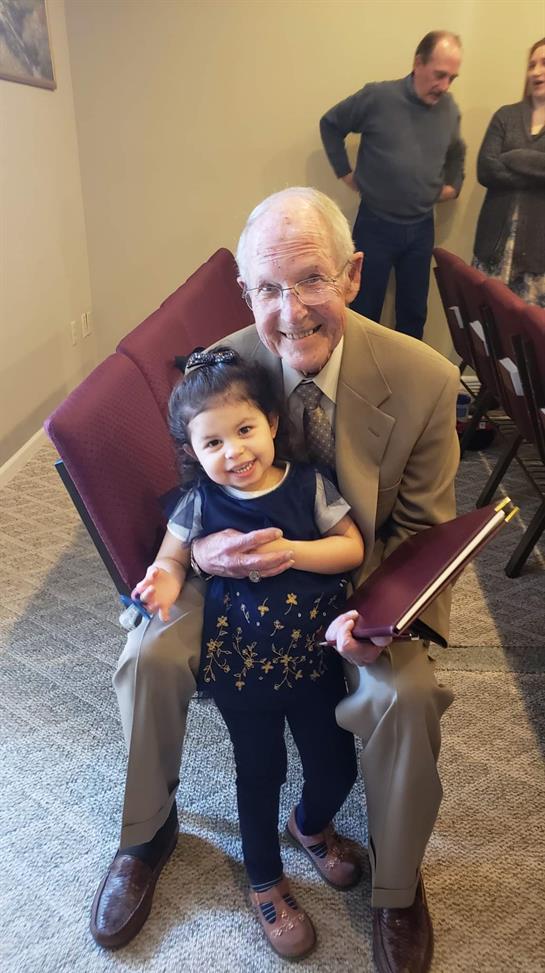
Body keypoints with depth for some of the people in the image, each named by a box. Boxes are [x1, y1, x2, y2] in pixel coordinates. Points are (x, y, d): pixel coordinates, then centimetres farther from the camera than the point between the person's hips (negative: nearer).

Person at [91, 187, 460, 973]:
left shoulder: (424, 381, -18)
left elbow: (424, 531, -7)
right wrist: (204, 550, -25)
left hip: (361, 579, -1)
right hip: (240, 572, 2)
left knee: (407, 695, -25)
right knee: (149, 657, -19)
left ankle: (398, 885, 10)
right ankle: (148, 834, 15)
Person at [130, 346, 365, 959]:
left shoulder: (310, 486, -9)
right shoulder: (200, 503, -9)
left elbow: (352, 548, -11)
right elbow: (172, 558, -1)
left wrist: (286, 550, -24)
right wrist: (165, 583, -24)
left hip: (314, 657, 1)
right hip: (240, 665, -1)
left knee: (336, 766, 13)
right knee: (261, 773, 15)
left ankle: (312, 826, 51)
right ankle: (265, 885, 42)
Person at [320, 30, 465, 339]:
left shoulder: (450, 109, 3)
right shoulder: (378, 96, -12)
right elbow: (331, 125, 1)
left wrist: (453, 185, 13)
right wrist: (345, 172, -2)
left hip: (422, 227, 4)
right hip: (376, 225, -4)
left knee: (414, 312, 13)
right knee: (365, 313, 5)